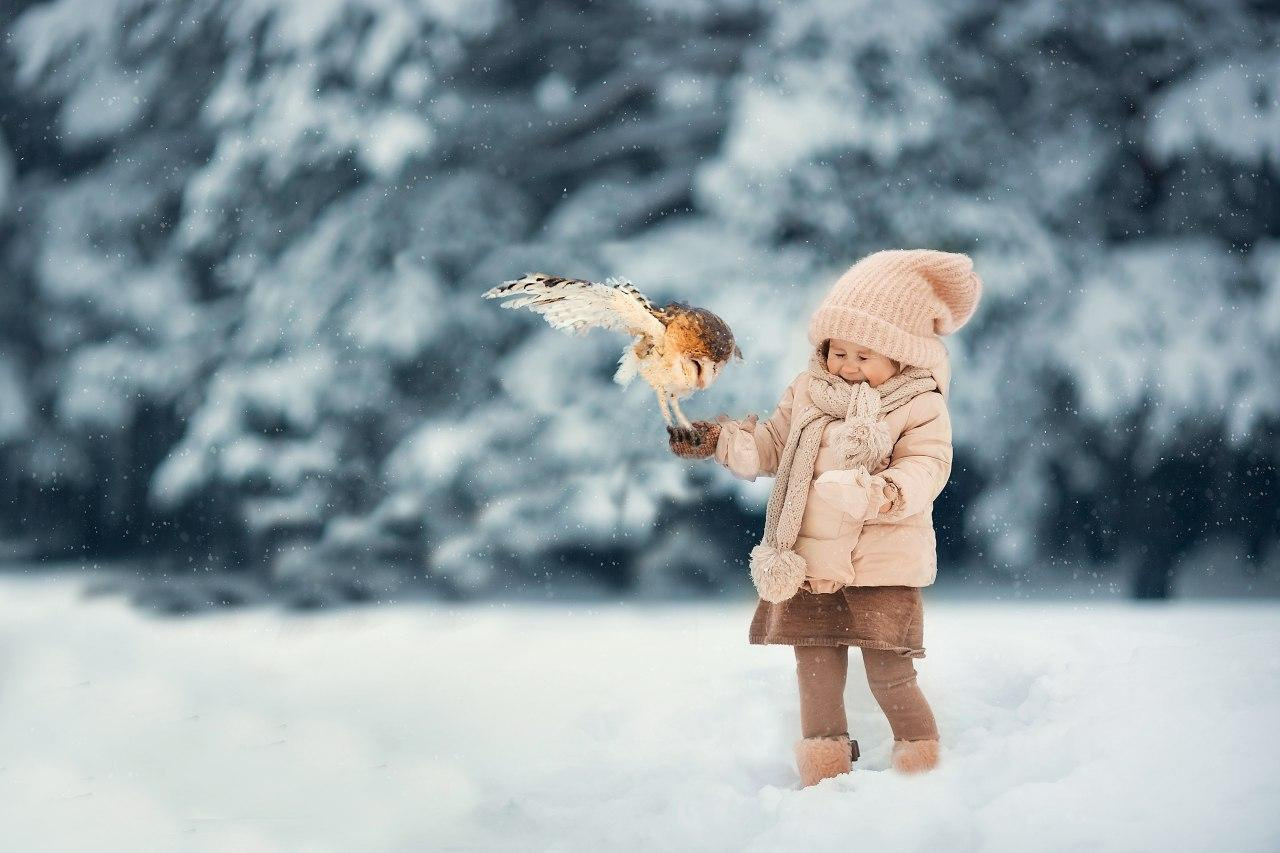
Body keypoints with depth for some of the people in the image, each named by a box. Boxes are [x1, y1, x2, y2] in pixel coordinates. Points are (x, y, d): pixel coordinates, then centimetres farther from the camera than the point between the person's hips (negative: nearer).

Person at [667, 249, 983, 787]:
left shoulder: (920, 407, -4)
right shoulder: (807, 393, 9)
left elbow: (925, 465, -15)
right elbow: (768, 445, 16)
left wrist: (891, 492, -33)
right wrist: (720, 440, 2)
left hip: (883, 566, -4)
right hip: (809, 565, 4)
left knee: (889, 672, -4)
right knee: (816, 671, 9)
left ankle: (919, 760, 13)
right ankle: (823, 765, 21)